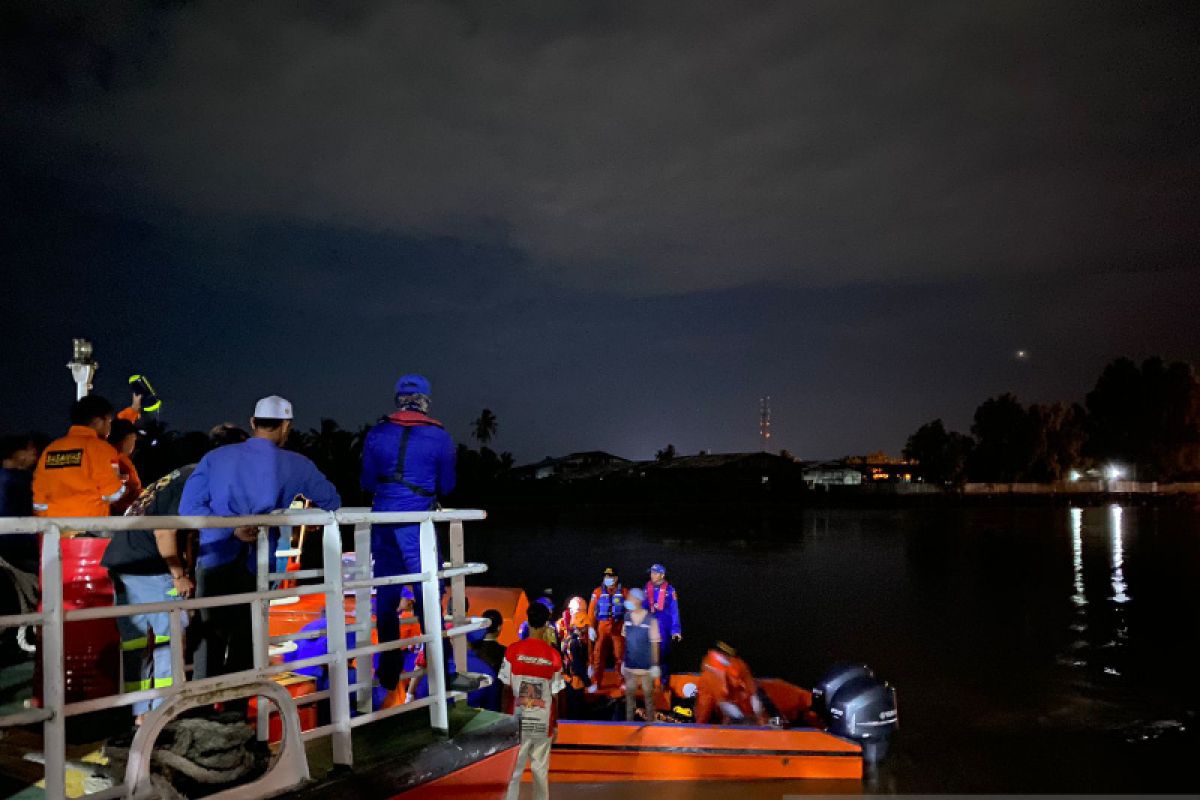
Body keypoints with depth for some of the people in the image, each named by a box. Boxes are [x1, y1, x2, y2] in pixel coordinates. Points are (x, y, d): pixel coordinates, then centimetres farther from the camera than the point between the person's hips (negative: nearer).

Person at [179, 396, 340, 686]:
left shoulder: (216, 457, 3)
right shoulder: (296, 466, -2)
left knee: (210, 641, 14)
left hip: (214, 562, 2)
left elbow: (189, 506, -7)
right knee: (244, 644, 10)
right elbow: (332, 502, 8)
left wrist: (232, 529, -11)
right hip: (256, 567, -2)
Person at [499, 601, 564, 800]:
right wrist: (555, 724, 9)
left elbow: (506, 688, -5)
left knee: (514, 768, 8)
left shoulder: (513, 650, -10)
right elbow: (555, 694, -2)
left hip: (518, 720, 0)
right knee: (541, 769, 12)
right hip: (543, 722, 0)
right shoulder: (553, 655, -8)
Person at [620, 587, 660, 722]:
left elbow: (654, 643, -7)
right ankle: (629, 721, 24)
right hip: (630, 665, 3)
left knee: (648, 695, 10)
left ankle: (650, 721, 23)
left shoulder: (651, 620, -12)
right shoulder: (626, 617, -2)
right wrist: (622, 662, 9)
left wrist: (655, 665, -7)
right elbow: (623, 641, 6)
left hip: (646, 665, -3)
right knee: (629, 694, 12)